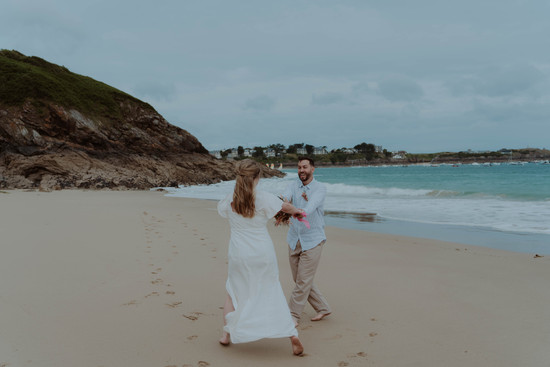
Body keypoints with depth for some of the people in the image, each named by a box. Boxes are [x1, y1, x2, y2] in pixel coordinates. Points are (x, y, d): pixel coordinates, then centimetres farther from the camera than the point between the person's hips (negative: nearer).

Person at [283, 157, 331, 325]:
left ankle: (293, 314, 13)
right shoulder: (293, 185, 2)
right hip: (294, 240, 5)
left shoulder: (320, 188, -8)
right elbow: (285, 198, -21)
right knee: (299, 279, 12)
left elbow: (312, 205, -29)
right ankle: (322, 308, 28)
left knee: (303, 281, -2)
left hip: (312, 240, -5)